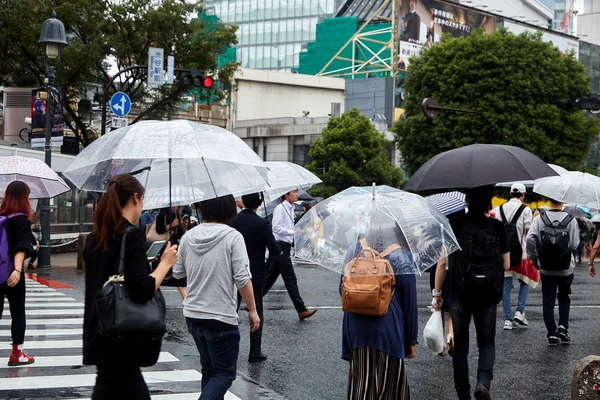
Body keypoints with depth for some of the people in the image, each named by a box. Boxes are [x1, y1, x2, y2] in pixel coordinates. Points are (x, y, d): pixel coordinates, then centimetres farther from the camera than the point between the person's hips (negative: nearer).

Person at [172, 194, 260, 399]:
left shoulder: (188, 237, 1)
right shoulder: (233, 237, -14)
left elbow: (177, 273, 13)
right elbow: (242, 279, -17)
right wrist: (252, 310, -7)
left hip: (192, 315, 6)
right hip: (221, 318, -6)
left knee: (209, 369, 20)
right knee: (225, 373, 3)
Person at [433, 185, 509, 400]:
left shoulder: (454, 226, -4)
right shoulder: (497, 227, 0)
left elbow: (442, 263, -6)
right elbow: (506, 265, 2)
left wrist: (436, 293, 3)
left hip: (459, 294, -1)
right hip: (488, 296, 1)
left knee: (460, 345, 12)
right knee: (487, 343, 13)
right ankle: (483, 381, -12)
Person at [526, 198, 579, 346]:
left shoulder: (540, 218, -9)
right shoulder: (570, 220, -11)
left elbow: (530, 239, -17)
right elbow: (574, 245, -10)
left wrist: (533, 257, -2)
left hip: (546, 269, 0)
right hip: (566, 268, 0)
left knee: (548, 301, 9)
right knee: (564, 297, 20)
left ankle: (552, 333, 7)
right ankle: (563, 326, 5)